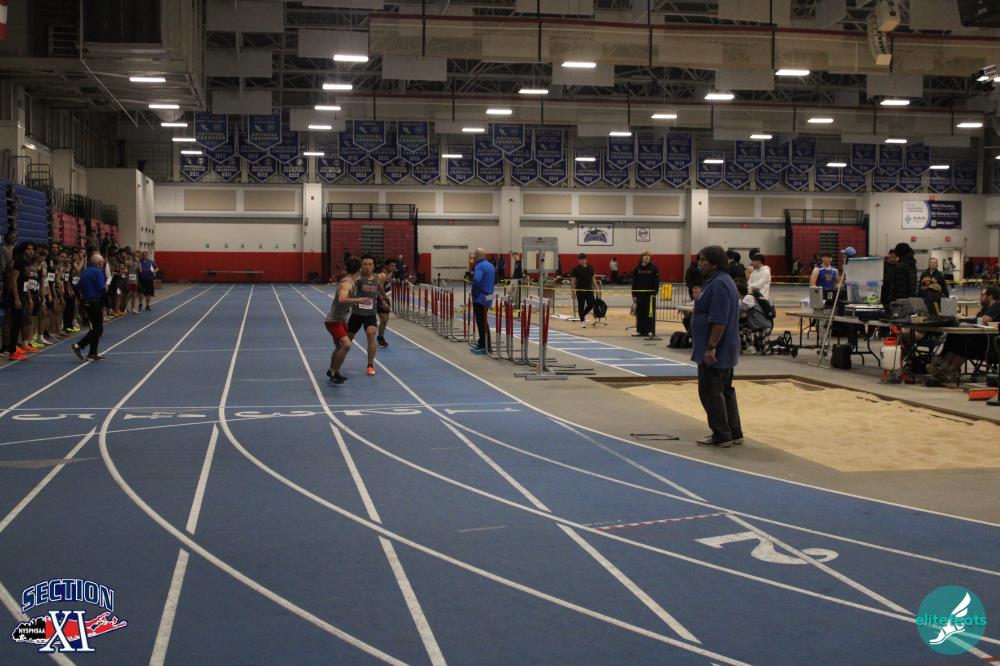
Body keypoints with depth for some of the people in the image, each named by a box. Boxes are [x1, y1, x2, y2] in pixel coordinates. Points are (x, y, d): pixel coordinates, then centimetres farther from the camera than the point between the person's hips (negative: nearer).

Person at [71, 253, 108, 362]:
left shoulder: (85, 272, 12)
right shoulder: (97, 272, -13)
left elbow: (79, 287, 14)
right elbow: (102, 289, -17)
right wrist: (106, 287, 3)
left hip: (86, 302, 9)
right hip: (95, 302, -9)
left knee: (95, 328, 15)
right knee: (98, 329, -2)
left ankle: (93, 354, 14)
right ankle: (78, 345, -12)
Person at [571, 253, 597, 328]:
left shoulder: (590, 268, 8)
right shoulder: (576, 269, -3)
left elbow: (593, 278, 14)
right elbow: (572, 279, -3)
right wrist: (573, 289, -11)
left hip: (589, 289, 4)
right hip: (580, 290, -4)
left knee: (591, 304, 0)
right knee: (581, 305, 0)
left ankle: (583, 315, 26)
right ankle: (582, 321, 7)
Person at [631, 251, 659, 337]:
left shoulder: (653, 267, 0)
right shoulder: (637, 268, 5)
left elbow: (656, 281, -2)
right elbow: (634, 282, 6)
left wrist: (655, 292, -11)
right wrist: (634, 295, 2)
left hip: (650, 293, -2)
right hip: (640, 293, 2)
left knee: (650, 311, -2)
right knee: (640, 312, 4)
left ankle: (650, 330, 3)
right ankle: (640, 330, 12)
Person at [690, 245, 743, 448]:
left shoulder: (718, 284, -20)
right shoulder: (721, 281, 14)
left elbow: (719, 321, -25)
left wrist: (711, 348, -24)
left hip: (715, 352, -11)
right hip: (724, 351, 11)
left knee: (711, 392, -4)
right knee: (725, 391, 15)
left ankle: (722, 436, 1)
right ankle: (734, 433, 21)